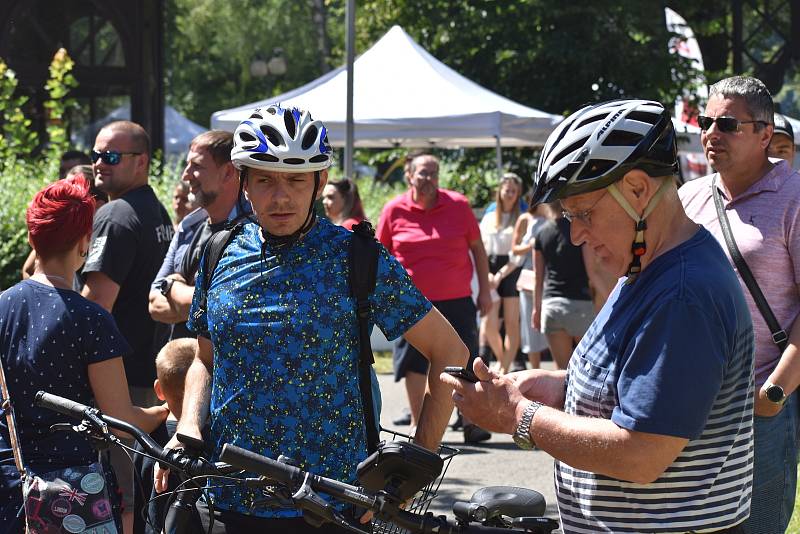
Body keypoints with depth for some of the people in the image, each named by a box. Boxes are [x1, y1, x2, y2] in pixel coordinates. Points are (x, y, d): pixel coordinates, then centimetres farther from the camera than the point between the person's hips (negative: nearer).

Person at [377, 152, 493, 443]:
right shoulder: (394, 209, -1)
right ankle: (417, 424, 16)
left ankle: (471, 423, 9)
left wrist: (485, 290, 5)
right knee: (414, 364, 5)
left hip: (456, 299, 0)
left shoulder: (458, 205, 0)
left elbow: (477, 248, 7)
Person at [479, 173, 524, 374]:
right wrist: (487, 274, -5)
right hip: (491, 271, 3)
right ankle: (503, 360, 17)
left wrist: (501, 275, -11)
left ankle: (504, 368, -3)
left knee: (512, 323, -5)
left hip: (512, 272, -3)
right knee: (489, 323, -4)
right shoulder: (489, 218, 13)